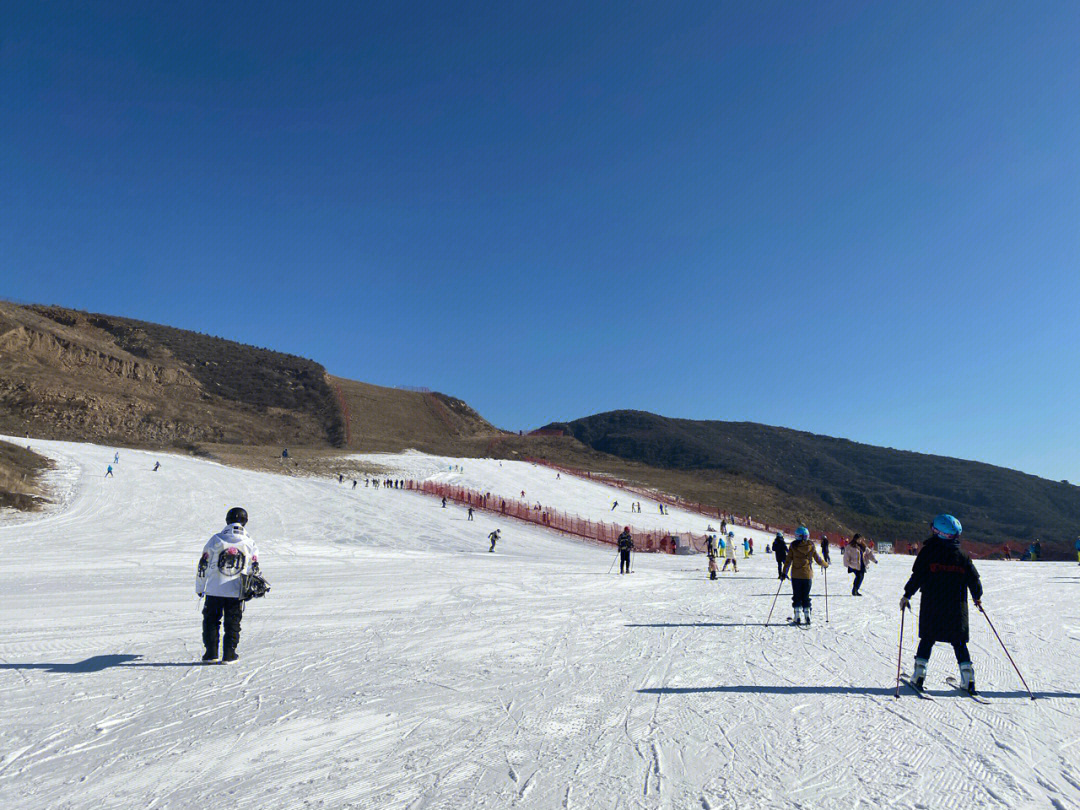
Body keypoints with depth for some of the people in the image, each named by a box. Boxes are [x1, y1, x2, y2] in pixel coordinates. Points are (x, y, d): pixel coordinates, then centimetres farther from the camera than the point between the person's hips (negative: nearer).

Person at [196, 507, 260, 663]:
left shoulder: (216, 540, -5)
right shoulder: (250, 543, -2)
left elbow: (203, 565, 0)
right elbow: (254, 569, 3)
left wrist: (199, 588, 12)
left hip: (214, 590, 0)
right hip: (237, 592, 1)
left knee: (211, 620, 16)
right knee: (233, 623, 12)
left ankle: (211, 652, 15)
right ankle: (229, 654, 12)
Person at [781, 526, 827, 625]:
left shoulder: (793, 546, -6)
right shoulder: (811, 546, -3)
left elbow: (788, 561, -5)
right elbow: (818, 560, 5)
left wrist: (784, 573, 2)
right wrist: (826, 565, 26)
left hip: (796, 575, -1)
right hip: (808, 575, 1)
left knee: (797, 596, 7)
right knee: (806, 596, 13)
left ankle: (798, 617, 1)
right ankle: (807, 616, 10)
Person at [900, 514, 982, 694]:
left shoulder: (928, 551, -7)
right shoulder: (963, 555, 2)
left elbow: (917, 577, -10)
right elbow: (974, 580, 7)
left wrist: (907, 595, -1)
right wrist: (977, 597, 26)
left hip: (932, 607, -2)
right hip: (957, 607, 2)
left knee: (927, 639, 8)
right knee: (959, 642, 11)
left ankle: (919, 674, 3)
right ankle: (968, 677, 5)